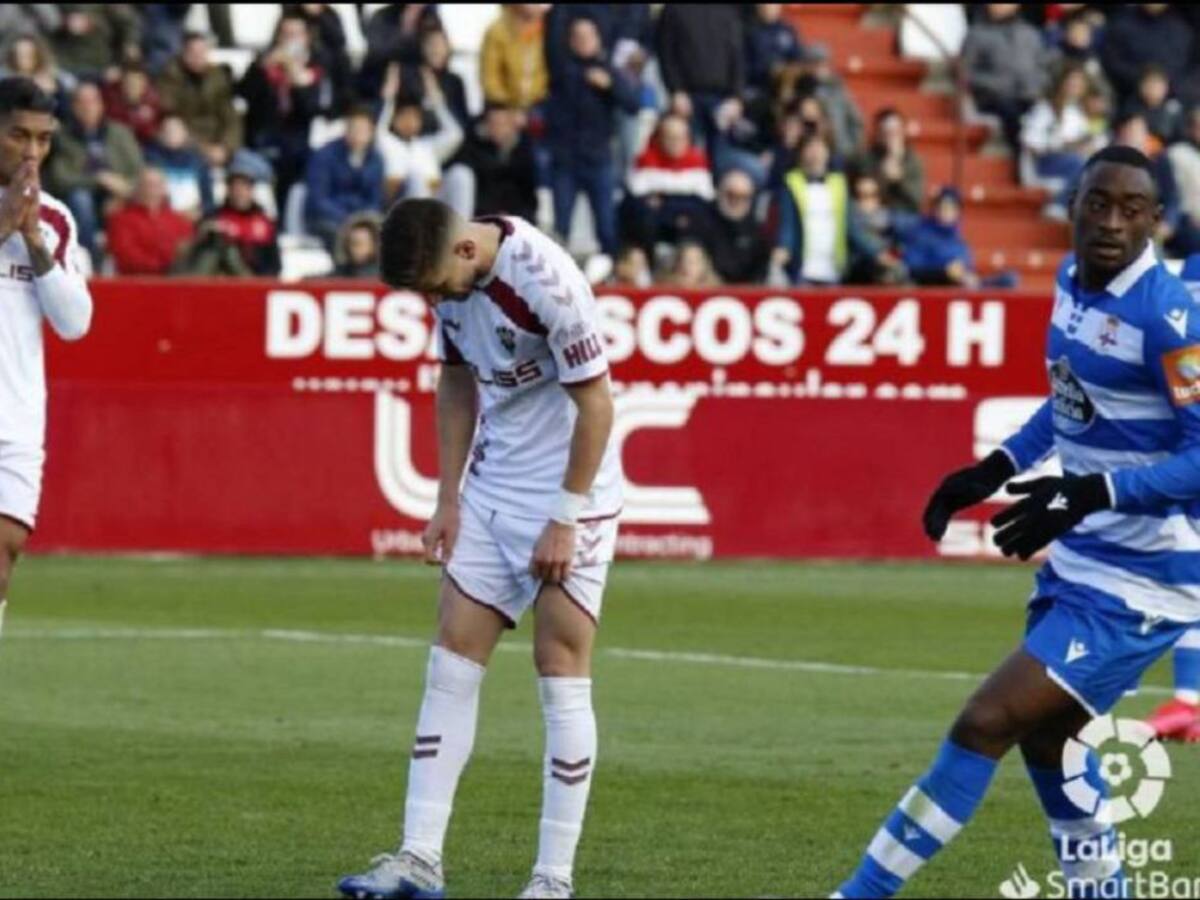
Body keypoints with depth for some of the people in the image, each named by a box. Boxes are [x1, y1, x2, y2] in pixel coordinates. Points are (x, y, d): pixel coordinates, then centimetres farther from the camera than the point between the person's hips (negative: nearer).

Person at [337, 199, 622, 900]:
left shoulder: (547, 283, -24)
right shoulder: (452, 279, -2)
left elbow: (596, 403, -19)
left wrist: (564, 520, -16)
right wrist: (448, 500, 9)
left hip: (569, 498, -7)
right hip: (492, 493, 7)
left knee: (562, 677, -5)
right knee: (452, 664, 2)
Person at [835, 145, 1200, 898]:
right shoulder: (1074, 280, 4)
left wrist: (1091, 493, -31)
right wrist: (999, 467, 16)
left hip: (1136, 582, -9)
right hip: (1080, 560, 9)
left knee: (986, 725, -11)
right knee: (1042, 738, 22)